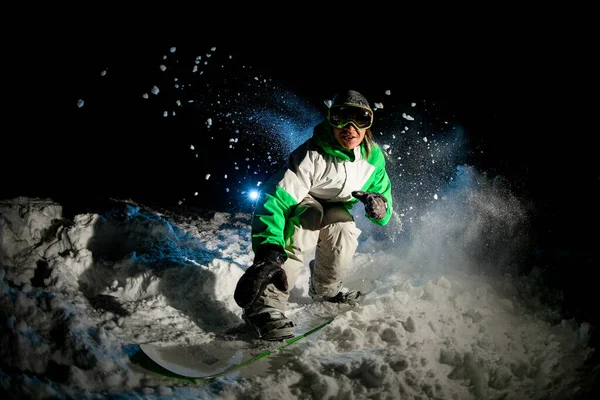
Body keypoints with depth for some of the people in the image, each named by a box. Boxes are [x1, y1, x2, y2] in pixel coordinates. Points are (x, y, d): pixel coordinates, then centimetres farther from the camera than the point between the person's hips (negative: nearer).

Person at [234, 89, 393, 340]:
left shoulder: (373, 158, -17)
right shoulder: (312, 157, -35)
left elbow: (384, 195, -5)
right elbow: (274, 200, -44)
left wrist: (379, 206, -33)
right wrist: (269, 250, -59)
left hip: (333, 208, 5)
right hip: (300, 202, -5)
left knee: (343, 227, -28)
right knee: (308, 215, -37)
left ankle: (325, 289, 4)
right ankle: (266, 302, -41)